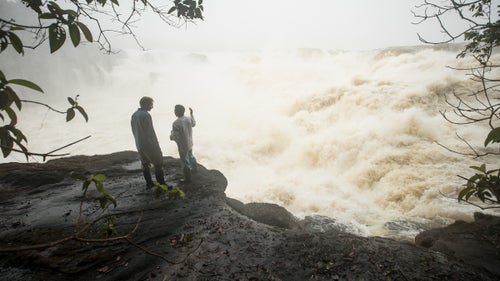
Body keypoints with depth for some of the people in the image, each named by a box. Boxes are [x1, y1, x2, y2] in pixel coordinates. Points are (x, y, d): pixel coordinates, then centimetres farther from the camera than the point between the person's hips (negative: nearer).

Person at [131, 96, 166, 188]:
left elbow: (133, 131, 13)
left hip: (139, 145, 9)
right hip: (149, 145, -8)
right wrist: (156, 146, -13)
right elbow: (150, 133, -20)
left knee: (145, 164, 17)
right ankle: (162, 185, 5)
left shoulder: (134, 115, 6)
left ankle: (149, 184, 27)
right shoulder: (146, 115, -20)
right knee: (158, 164, 1)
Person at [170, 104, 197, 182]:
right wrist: (191, 114, 24)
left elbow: (174, 137, -25)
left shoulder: (175, 123, -29)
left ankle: (187, 178, 24)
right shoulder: (189, 118, -9)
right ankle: (194, 169, 54)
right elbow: (194, 124, 15)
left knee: (185, 162, 9)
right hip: (190, 143, 7)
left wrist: (171, 135, -2)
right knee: (191, 156, 31)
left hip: (182, 146, -7)